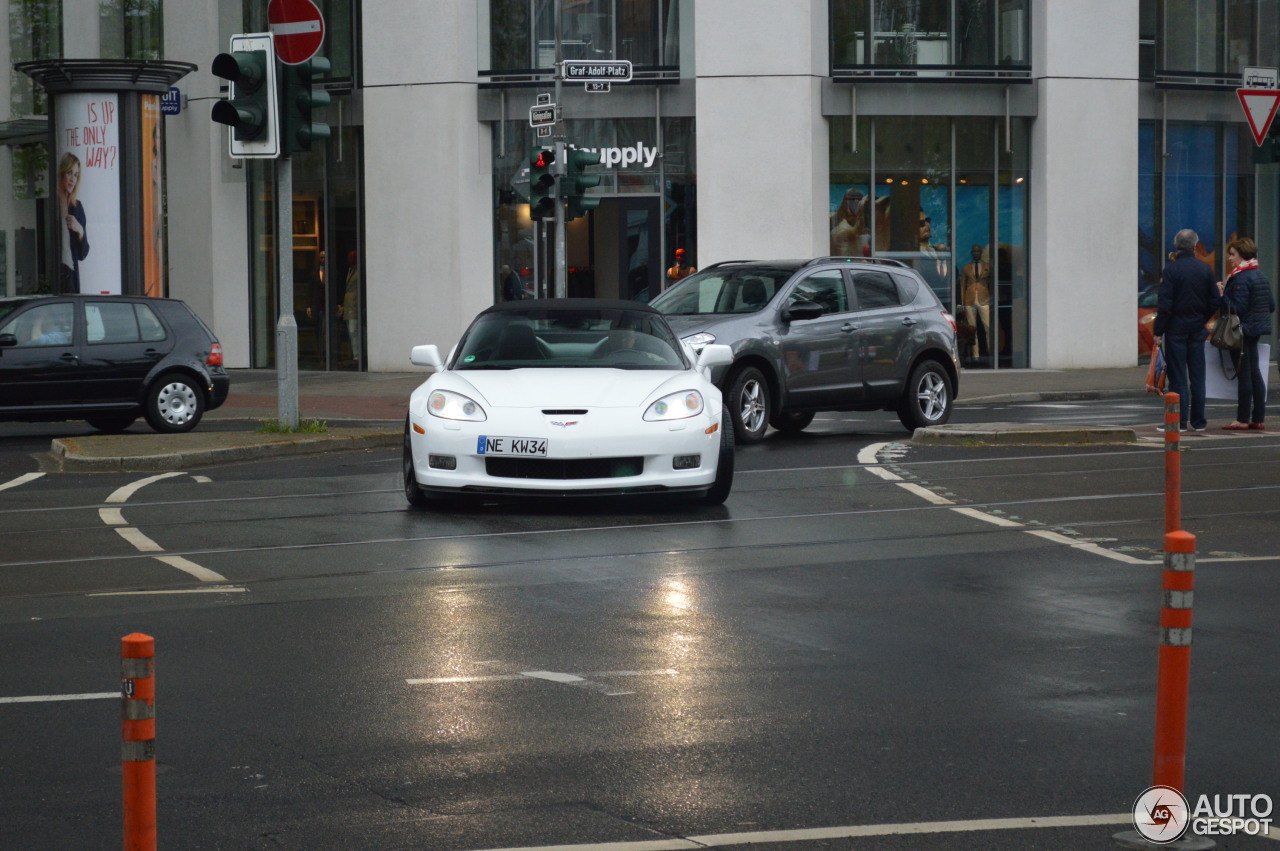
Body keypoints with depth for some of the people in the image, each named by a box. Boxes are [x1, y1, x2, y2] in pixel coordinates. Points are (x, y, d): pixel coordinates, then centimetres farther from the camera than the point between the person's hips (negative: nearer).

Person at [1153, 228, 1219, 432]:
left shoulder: (1170, 270, -11)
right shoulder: (1206, 270, 2)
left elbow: (1165, 305, -14)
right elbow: (1215, 302, 4)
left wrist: (1158, 331, -9)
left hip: (1176, 329, -4)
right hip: (1198, 330, 4)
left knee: (1178, 376, -1)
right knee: (1197, 376, 9)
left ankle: (1179, 421, -3)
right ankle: (1198, 421, 11)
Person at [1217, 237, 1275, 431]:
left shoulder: (1241, 278, -17)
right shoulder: (1260, 275, 12)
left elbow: (1238, 308, -22)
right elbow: (1271, 306, 13)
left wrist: (1222, 295, -17)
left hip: (1243, 330, -9)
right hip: (1256, 330, 9)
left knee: (1243, 375, -6)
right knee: (1254, 373, 12)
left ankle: (1243, 420, -3)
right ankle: (1258, 418, 14)